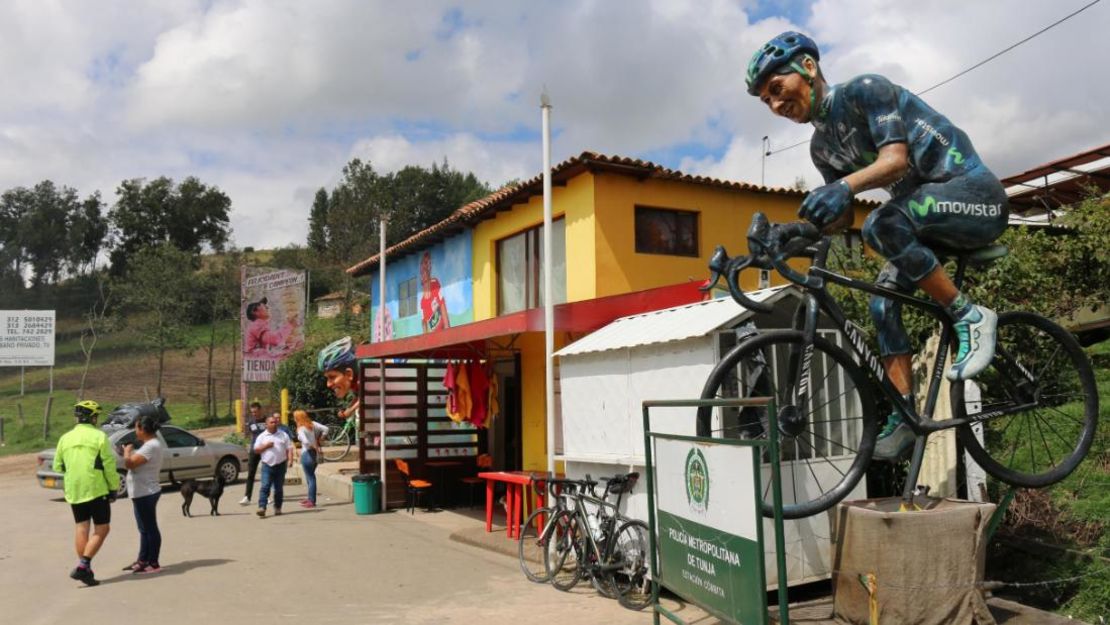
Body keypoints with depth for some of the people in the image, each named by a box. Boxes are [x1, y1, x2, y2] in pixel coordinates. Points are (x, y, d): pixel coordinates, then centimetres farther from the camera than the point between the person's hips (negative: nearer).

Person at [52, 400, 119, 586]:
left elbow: (57, 466, 12)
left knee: (82, 529, 12)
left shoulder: (65, 438, 8)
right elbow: (109, 466, -10)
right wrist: (114, 489, -1)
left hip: (73, 492, 6)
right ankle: (83, 566, -9)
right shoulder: (99, 436, -8)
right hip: (96, 490, -6)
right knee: (101, 529, 2)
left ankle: (84, 570, 13)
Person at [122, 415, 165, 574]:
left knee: (150, 528, -3)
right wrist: (130, 452, 8)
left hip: (146, 493, -10)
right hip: (142, 493, 10)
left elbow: (130, 463, -26)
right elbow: (138, 463, 20)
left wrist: (127, 451, -8)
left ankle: (153, 563, 3)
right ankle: (142, 560, 27)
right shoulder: (151, 444, 14)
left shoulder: (151, 446, -20)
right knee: (145, 529, 17)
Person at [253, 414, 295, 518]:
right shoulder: (262, 436, 7)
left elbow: (289, 448, 5)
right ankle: (262, 508, -19)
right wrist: (266, 446, -11)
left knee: (279, 488, 8)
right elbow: (256, 450, 5)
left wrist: (290, 459, -9)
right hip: (267, 465, -1)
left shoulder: (283, 434, 9)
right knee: (265, 487, -13)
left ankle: (277, 508, 19)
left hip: (281, 465, 1)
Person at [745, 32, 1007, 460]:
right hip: (926, 216, 8)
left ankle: (970, 317, -19)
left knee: (883, 224, -34)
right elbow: (841, 217, 8)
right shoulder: (822, 146, 8)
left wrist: (845, 186, -47)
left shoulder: (865, 90, -14)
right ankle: (904, 415, 0)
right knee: (882, 303, -4)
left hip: (974, 191, -8)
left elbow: (895, 159, -28)